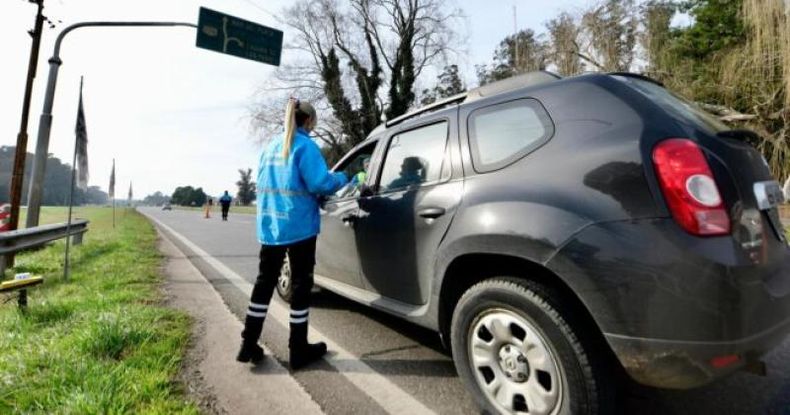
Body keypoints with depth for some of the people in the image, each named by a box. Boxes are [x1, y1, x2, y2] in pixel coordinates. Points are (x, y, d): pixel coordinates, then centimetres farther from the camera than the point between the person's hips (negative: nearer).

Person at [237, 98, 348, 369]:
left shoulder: (270, 147, 16)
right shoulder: (305, 146, -8)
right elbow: (320, 183, -16)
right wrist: (342, 178, 2)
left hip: (269, 226, 7)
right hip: (299, 226, -7)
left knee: (264, 283, 14)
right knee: (301, 285, 3)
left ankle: (249, 345, 19)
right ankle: (298, 351, 11)